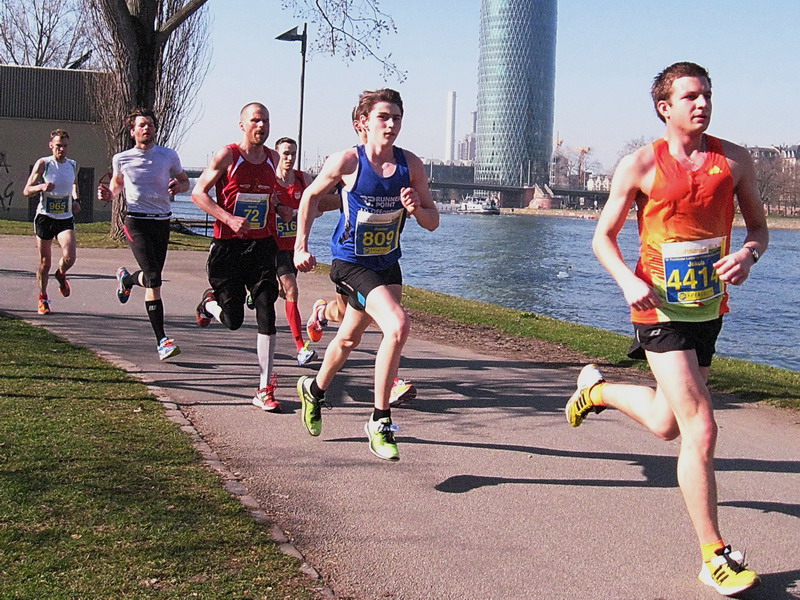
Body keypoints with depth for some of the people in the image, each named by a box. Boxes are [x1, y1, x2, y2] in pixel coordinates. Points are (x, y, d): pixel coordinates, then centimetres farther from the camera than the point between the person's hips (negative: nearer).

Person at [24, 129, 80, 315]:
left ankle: (61, 275, 19)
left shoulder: (73, 165, 7)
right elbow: (26, 190, -5)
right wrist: (41, 187, -25)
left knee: (69, 257, -17)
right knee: (45, 262, 3)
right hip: (45, 217, -2)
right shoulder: (43, 163, -4)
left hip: (66, 218, 2)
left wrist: (76, 200, 11)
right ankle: (43, 298, 21)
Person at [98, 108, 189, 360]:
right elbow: (117, 183, 20)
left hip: (162, 221, 3)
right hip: (137, 221, -3)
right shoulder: (122, 159, 3)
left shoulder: (168, 155, 4)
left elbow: (185, 181, 14)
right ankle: (162, 340, -15)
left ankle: (127, 278, 51)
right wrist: (109, 193, -2)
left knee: (152, 277, 12)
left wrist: (178, 186, -9)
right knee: (154, 279, -16)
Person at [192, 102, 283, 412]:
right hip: (228, 246, -3)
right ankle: (209, 302, 40)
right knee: (233, 320, 2)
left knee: (266, 312, -8)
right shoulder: (227, 156, -6)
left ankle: (265, 389, -2)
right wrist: (229, 219, -19)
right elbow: (198, 192, -7)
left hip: (262, 246, 3)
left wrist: (275, 200, 11)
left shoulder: (273, 158, 9)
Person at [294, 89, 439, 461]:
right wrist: (301, 246, 0)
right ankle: (380, 422, -13)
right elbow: (311, 196, 2)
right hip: (351, 262, -5)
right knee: (397, 326, -26)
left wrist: (417, 208, -21)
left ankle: (315, 390, 51)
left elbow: (433, 222, 0)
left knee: (350, 339, 22)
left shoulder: (410, 165, -5)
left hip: (387, 263, 5)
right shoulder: (348, 161, -14)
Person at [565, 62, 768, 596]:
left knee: (666, 425, 21)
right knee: (701, 431, -13)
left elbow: (759, 225, 10)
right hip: (661, 310, -5)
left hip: (710, 308, 5)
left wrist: (749, 254, -13)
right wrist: (628, 281, -19)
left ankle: (596, 386, 50)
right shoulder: (640, 165, -8)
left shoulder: (734, 161, 1)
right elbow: (603, 237, 0)